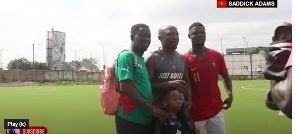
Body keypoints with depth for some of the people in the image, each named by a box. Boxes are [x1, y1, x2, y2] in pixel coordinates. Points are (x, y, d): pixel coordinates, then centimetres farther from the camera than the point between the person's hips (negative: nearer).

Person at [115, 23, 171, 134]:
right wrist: (153, 109, -19)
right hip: (131, 119, -9)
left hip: (144, 119, 9)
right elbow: (125, 88, -20)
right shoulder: (127, 56, -10)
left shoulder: (142, 59, 16)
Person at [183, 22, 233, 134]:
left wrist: (230, 94, 0)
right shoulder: (184, 59, -9)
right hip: (194, 113, -3)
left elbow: (225, 76, 14)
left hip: (216, 110, 4)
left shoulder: (216, 56, 2)